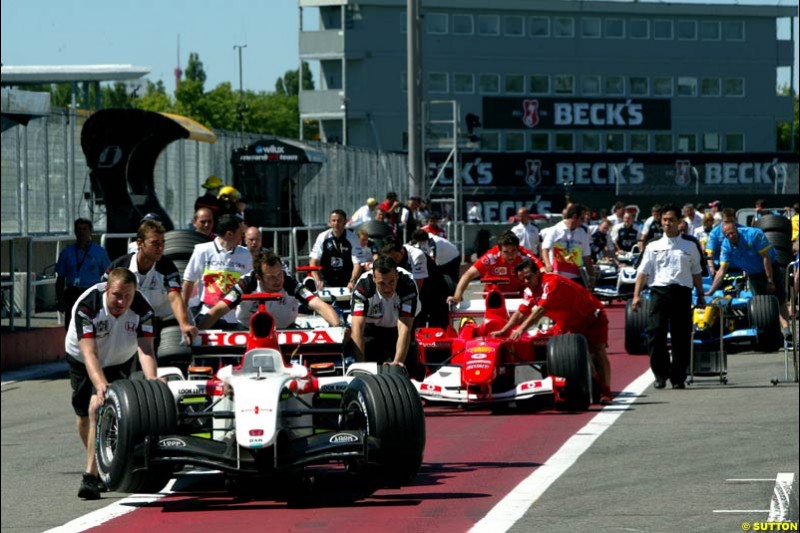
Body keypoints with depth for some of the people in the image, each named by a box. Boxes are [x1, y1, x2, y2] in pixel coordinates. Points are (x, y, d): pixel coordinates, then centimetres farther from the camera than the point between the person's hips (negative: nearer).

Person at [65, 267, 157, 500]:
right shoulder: (86, 306, -36)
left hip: (118, 361, -1)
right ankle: (98, 465, 36)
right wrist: (100, 385, -57)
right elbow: (89, 353, -42)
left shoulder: (142, 309, -29)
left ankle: (91, 476, -23)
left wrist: (151, 379, -56)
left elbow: (145, 349, -37)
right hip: (81, 360, 1)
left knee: (98, 409, -21)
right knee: (84, 414, 11)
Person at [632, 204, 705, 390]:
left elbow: (696, 273, 18)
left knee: (682, 337, 0)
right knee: (656, 334, -10)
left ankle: (678, 378, 8)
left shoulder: (690, 246, 12)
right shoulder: (653, 247, 10)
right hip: (659, 291, -1)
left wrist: (700, 295, 13)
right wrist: (637, 295, -3)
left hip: (682, 292, 1)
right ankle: (660, 375, 2)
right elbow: (643, 272, 6)